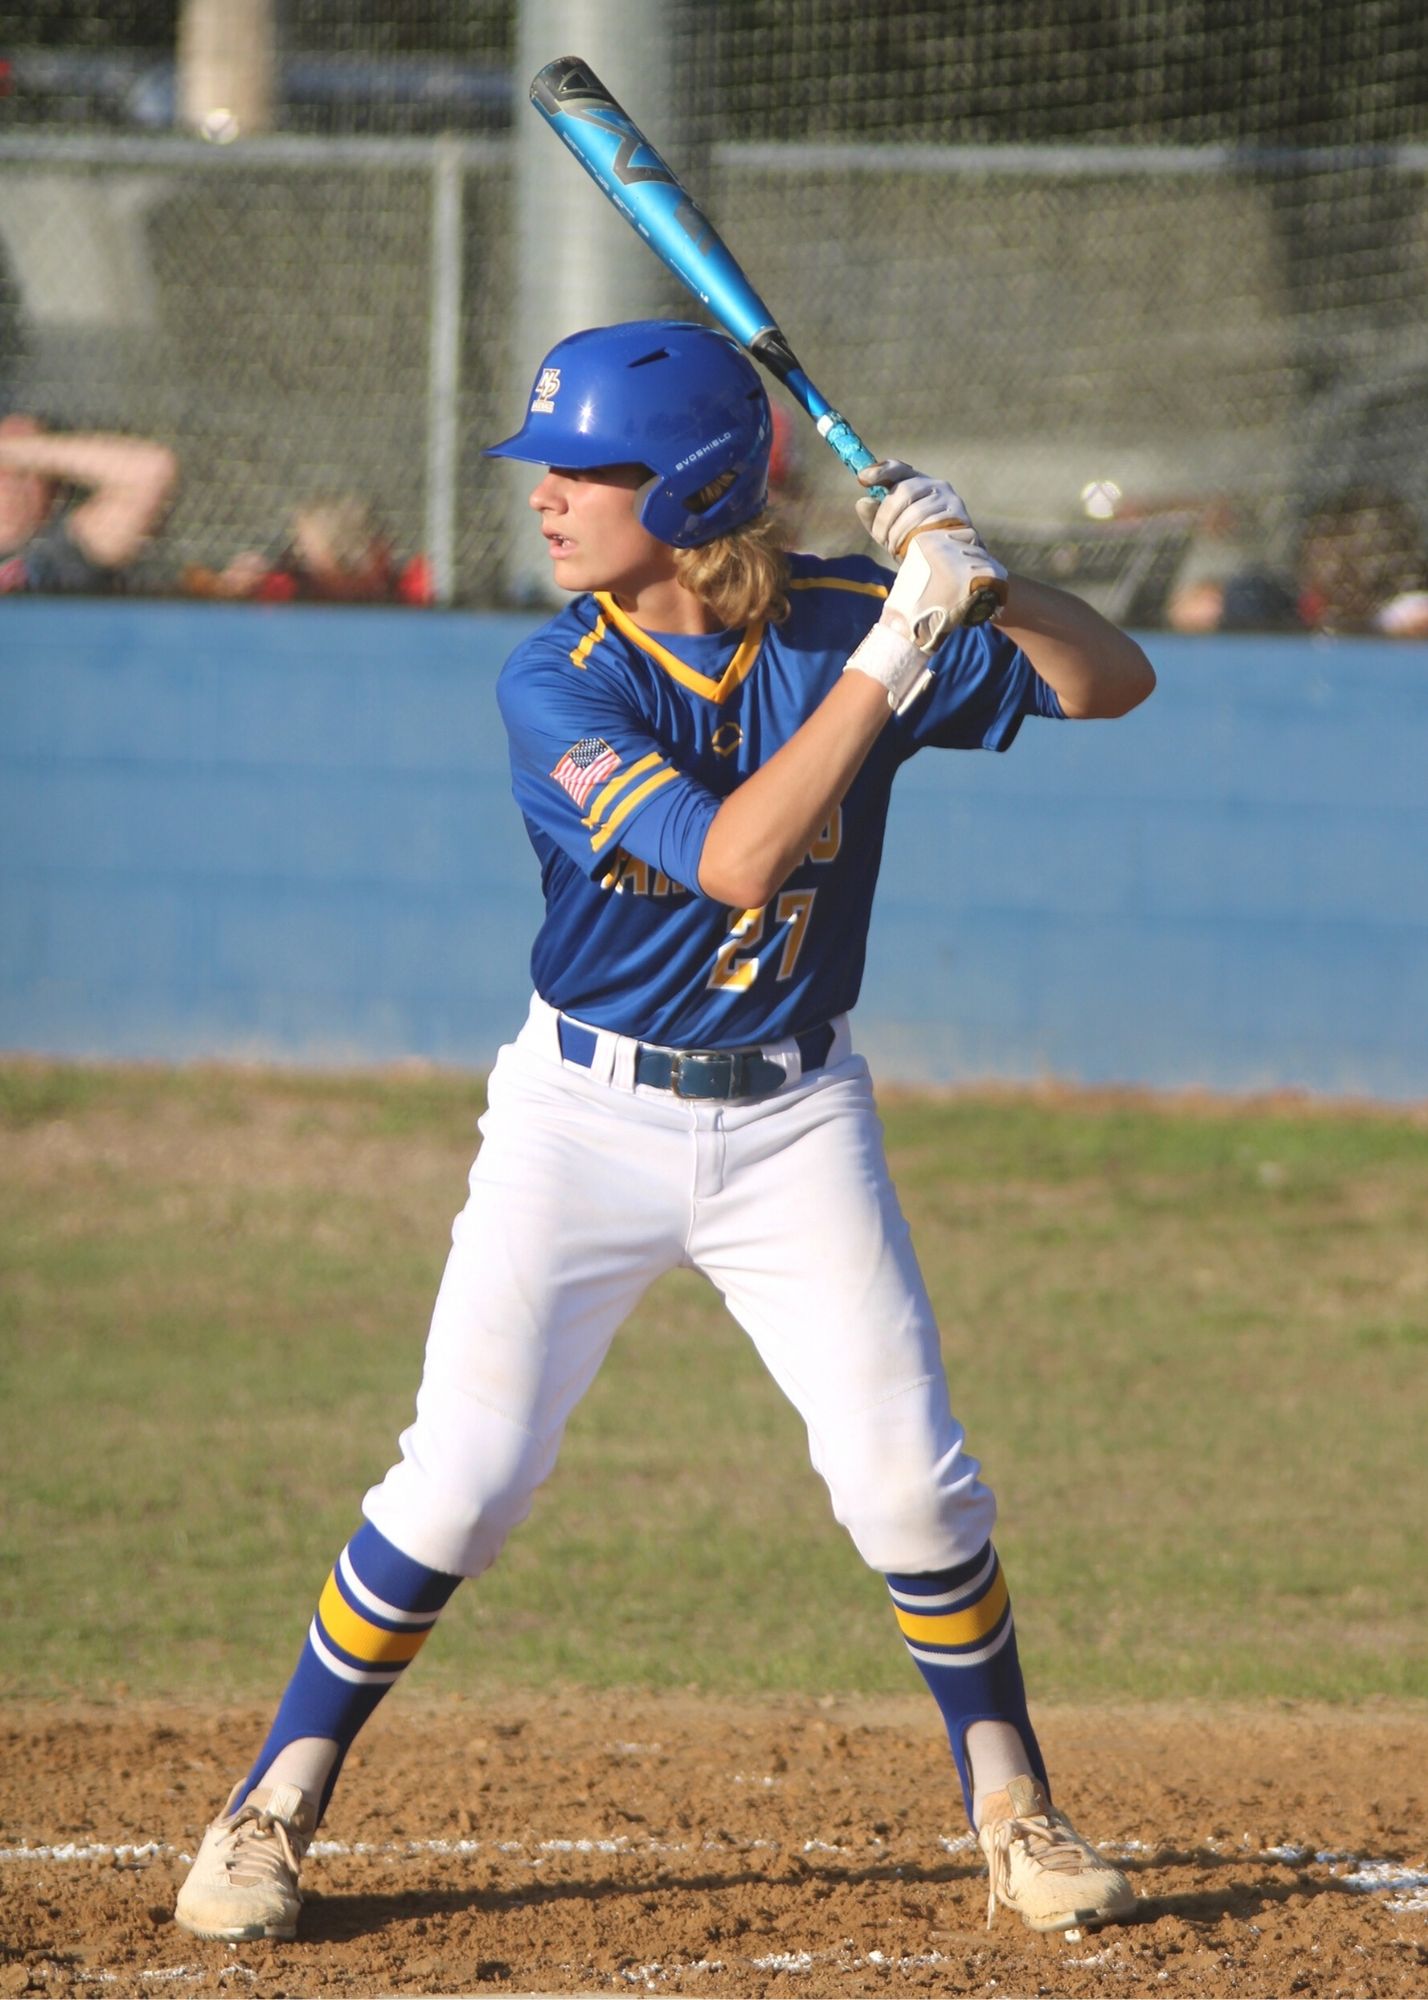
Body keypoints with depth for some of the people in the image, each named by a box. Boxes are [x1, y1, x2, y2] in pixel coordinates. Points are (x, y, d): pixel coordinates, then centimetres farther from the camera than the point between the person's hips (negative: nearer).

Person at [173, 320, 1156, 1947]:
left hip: (793, 1125, 2)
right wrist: (892, 652, -32)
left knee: (909, 1484, -3)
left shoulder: (837, 619, -8)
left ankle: (1015, 1814, 17)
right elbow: (736, 860, -29)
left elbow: (1113, 684, -4)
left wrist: (978, 579, -23)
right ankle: (275, 1804, 10)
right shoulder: (555, 688, -16)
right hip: (586, 1121, -2)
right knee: (460, 1484, -5)